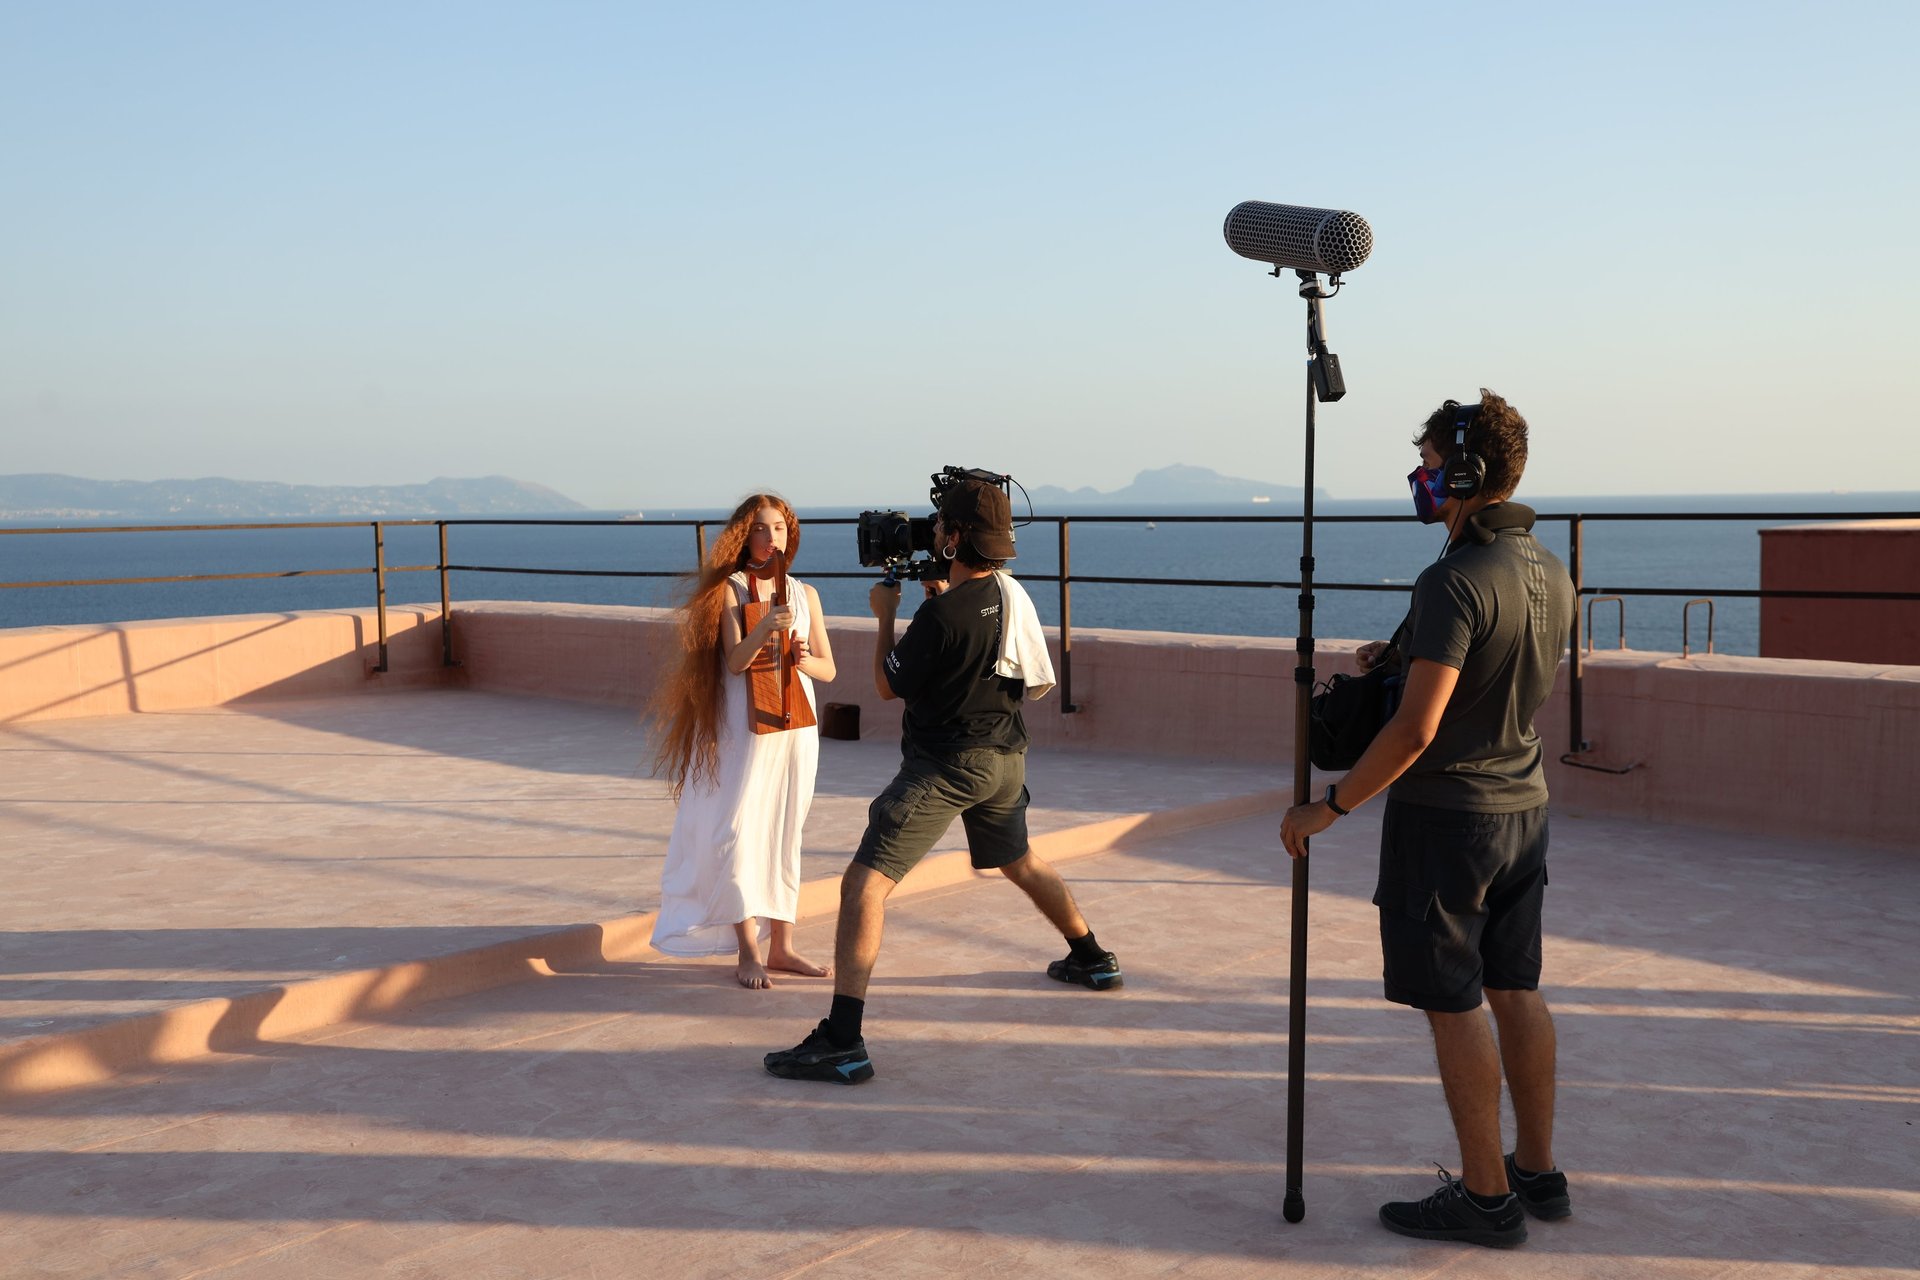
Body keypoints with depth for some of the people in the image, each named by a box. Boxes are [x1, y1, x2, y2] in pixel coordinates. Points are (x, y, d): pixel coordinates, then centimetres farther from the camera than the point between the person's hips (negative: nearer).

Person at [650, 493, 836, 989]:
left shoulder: (804, 593, 8)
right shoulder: (729, 589, -4)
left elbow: (828, 668, 10)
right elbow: (735, 661, -16)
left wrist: (805, 658, -11)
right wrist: (763, 629, -33)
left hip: (797, 725, 4)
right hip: (745, 725, -4)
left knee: (785, 834, 8)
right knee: (737, 832, -7)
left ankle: (781, 946, 15)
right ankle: (747, 951, 0)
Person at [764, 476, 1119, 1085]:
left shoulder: (942, 613, -22)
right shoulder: (1012, 594, 1)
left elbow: (889, 686, -9)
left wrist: (885, 615, 4)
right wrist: (940, 591, 17)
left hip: (944, 765, -8)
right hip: (1005, 755, 8)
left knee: (864, 885, -11)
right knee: (1019, 862, 32)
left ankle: (842, 1042, -19)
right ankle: (1092, 959, 48)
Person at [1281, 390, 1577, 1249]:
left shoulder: (1455, 581, -22)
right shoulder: (1552, 574, 6)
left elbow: (1416, 729, -26)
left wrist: (1329, 807, -17)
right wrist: (1403, 660, 15)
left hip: (1445, 814, -9)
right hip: (1523, 803, 9)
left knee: (1452, 1003, 2)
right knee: (1515, 990, 16)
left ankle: (1486, 1195, 11)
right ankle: (1538, 1172, 27)